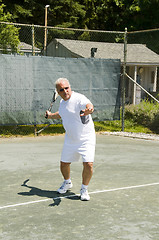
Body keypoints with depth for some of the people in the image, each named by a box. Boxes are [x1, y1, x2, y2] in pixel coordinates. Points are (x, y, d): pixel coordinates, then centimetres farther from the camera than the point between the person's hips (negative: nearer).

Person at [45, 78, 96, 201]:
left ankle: (84, 189, 8)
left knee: (88, 164, -18)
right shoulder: (62, 102, 4)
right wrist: (50, 115, 41)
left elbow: (89, 105, -44)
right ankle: (67, 183, 42)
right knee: (64, 164, 10)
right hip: (70, 139, 6)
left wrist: (88, 110, -66)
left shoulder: (79, 98, -20)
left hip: (86, 139, -6)